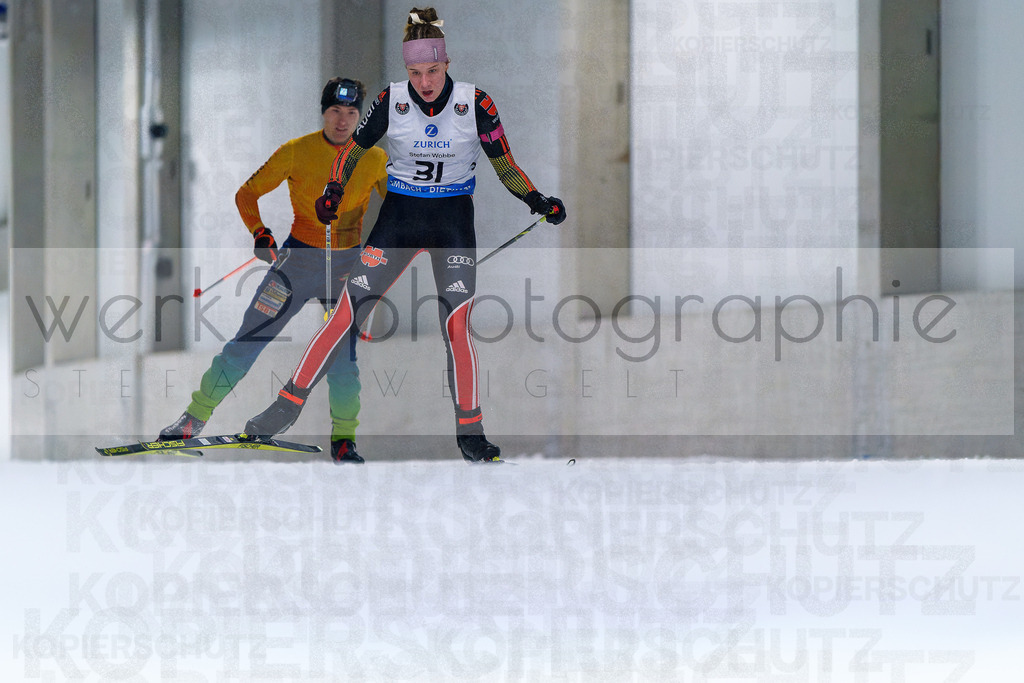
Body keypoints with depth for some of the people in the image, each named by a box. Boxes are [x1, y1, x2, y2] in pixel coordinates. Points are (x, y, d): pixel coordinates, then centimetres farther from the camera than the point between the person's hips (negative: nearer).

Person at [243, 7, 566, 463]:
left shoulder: (475, 104, -10)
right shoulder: (391, 101, -8)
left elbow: (504, 165, -1)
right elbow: (353, 150, 5)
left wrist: (537, 201, -13)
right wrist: (334, 193, -10)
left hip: (453, 220, -1)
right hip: (398, 215, 1)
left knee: (456, 326, -15)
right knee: (348, 314, -6)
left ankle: (470, 432, -3)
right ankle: (288, 406, 2)